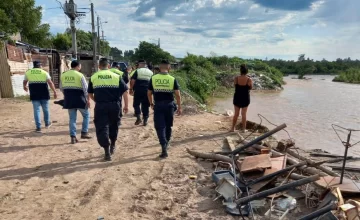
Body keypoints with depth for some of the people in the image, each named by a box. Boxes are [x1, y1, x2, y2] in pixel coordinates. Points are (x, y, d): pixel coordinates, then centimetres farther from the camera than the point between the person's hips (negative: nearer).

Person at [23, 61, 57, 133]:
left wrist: (25, 87, 39)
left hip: (34, 95, 1)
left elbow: (24, 82, 18)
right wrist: (54, 92, -10)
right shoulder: (44, 73, -2)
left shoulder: (28, 72, 5)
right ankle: (47, 123, 32)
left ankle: (38, 127, 4)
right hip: (44, 94, -1)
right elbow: (50, 83, -11)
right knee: (45, 109, 15)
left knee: (36, 110, 6)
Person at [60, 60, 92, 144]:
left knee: (72, 118, 10)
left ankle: (73, 137, 9)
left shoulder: (63, 75, 6)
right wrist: (86, 98, 0)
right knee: (86, 115, 14)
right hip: (79, 99, -5)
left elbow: (62, 88, 13)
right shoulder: (80, 75, -10)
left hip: (68, 99, 5)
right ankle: (84, 133, 11)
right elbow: (85, 88, -10)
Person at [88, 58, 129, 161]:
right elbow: (125, 92, -1)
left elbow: (90, 94, 14)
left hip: (100, 106, -1)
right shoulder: (116, 76, 5)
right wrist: (126, 105, 6)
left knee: (102, 128, 2)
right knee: (114, 126, 20)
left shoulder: (93, 77, 8)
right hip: (114, 105, 1)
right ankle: (112, 147, 35)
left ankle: (107, 152, -3)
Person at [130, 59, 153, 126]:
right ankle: (145, 120, 12)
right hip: (147, 91, 3)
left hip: (138, 90, -3)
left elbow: (132, 81, -8)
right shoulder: (151, 72, 11)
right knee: (145, 106, 9)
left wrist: (131, 89, -1)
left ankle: (138, 117, -8)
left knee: (136, 104, 8)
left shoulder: (137, 71, -2)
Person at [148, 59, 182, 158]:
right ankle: (166, 143, 34)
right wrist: (179, 107, 2)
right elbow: (177, 95, -7)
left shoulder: (153, 78, -2)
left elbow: (149, 93, 4)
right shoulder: (173, 79, -5)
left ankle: (164, 148, -12)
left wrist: (151, 103, 19)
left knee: (160, 127, 1)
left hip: (158, 105, -1)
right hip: (169, 105, 1)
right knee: (168, 126, 18)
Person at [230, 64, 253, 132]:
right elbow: (250, 88, 0)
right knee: (244, 114, 8)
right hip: (245, 98, -1)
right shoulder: (249, 79, -13)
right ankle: (243, 129, 15)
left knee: (236, 114, 13)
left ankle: (233, 128, 18)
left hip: (237, 97, 1)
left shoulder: (236, 78, -10)